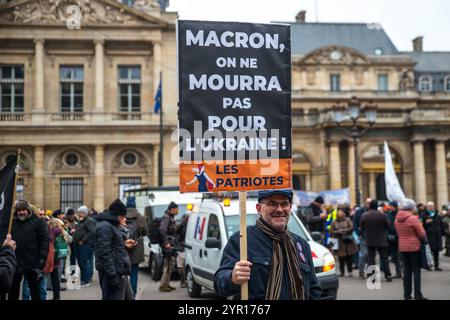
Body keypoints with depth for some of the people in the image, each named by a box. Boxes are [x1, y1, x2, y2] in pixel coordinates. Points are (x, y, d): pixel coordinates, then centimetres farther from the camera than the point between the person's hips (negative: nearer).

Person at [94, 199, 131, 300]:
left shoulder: (111, 225, 19)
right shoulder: (105, 227, -15)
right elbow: (104, 253, -22)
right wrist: (112, 275, -25)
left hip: (119, 272, 11)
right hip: (113, 273, -11)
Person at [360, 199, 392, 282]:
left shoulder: (364, 215, -4)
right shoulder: (382, 215, -13)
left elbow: (361, 227, 5)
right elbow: (388, 226, -4)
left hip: (369, 240, 2)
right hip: (381, 240, -2)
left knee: (370, 257, 7)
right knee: (384, 257, 7)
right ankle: (388, 275, 8)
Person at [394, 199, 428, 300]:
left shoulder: (397, 219, 2)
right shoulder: (413, 219, -17)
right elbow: (422, 234, -11)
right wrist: (424, 240, 8)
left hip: (402, 247, 6)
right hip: (414, 247, -6)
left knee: (407, 270, 12)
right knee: (416, 271, 0)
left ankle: (407, 294, 14)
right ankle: (417, 295, 0)